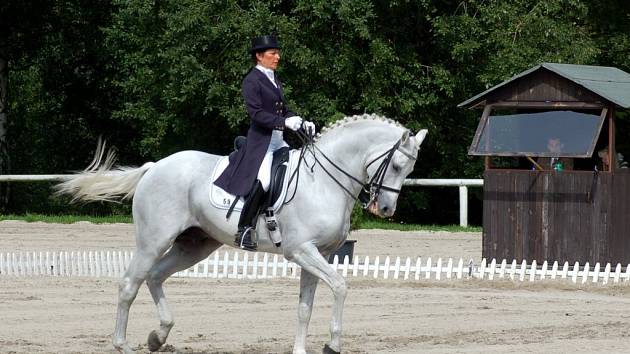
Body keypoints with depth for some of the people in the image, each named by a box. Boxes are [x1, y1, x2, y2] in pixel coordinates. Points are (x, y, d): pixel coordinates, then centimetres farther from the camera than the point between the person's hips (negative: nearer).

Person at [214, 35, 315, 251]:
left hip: (278, 140, 9)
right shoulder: (252, 81, -8)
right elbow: (256, 113, -17)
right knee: (262, 180, -27)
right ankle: (244, 231, -24)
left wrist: (302, 123, 5)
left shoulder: (274, 79, 18)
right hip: (260, 141, -9)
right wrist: (285, 122, -25)